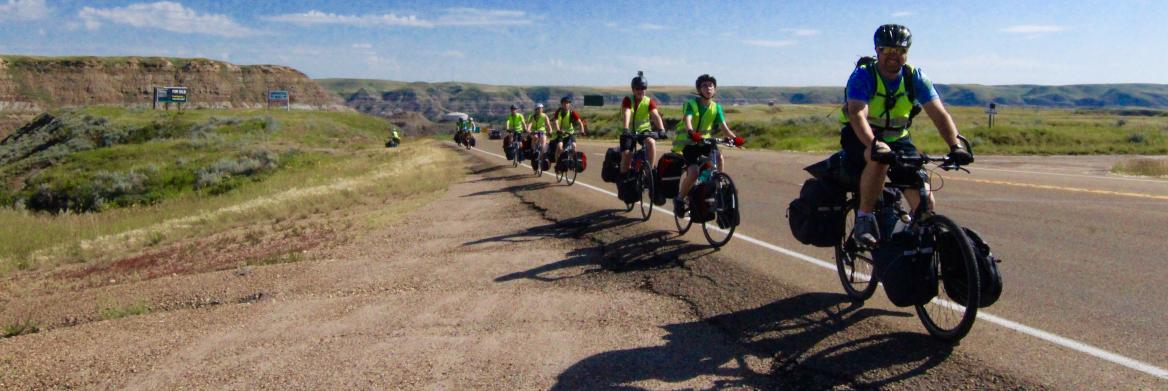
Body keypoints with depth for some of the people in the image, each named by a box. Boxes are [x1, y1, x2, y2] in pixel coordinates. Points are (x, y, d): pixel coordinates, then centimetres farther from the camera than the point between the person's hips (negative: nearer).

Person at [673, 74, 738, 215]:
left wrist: (734, 138, -28)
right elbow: (687, 120, -30)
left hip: (705, 141, 4)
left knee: (720, 157, -26)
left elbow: (723, 127, -8)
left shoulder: (716, 107, 1)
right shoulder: (691, 103, -11)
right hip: (689, 142, -4)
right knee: (694, 172, -25)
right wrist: (691, 132, -52)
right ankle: (679, 199, -2)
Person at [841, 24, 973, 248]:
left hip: (896, 139, 4)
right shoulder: (863, 75, -19)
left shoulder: (915, 77, -8)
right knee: (879, 160, -39)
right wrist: (875, 145, -52)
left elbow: (939, 114, -15)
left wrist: (956, 146, -31)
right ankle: (864, 219, -22)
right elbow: (857, 114, -34)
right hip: (860, 138, -4)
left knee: (924, 199, -9)